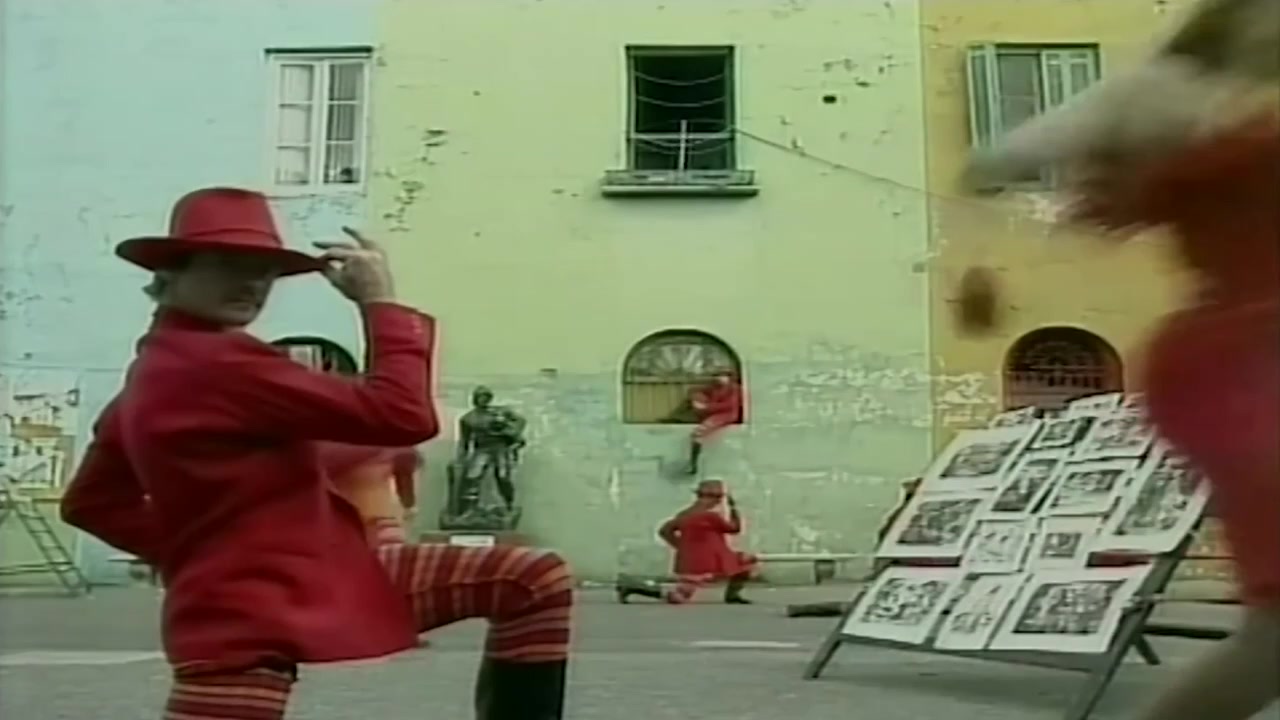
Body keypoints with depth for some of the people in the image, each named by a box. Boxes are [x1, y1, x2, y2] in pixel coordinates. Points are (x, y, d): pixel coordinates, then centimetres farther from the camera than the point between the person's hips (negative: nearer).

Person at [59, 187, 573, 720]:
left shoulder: (158, 371, 14)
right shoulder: (219, 366, -20)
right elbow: (404, 417, -25)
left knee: (535, 581, 0)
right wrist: (380, 302, -13)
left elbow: (91, 501, 23)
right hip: (246, 618, -10)